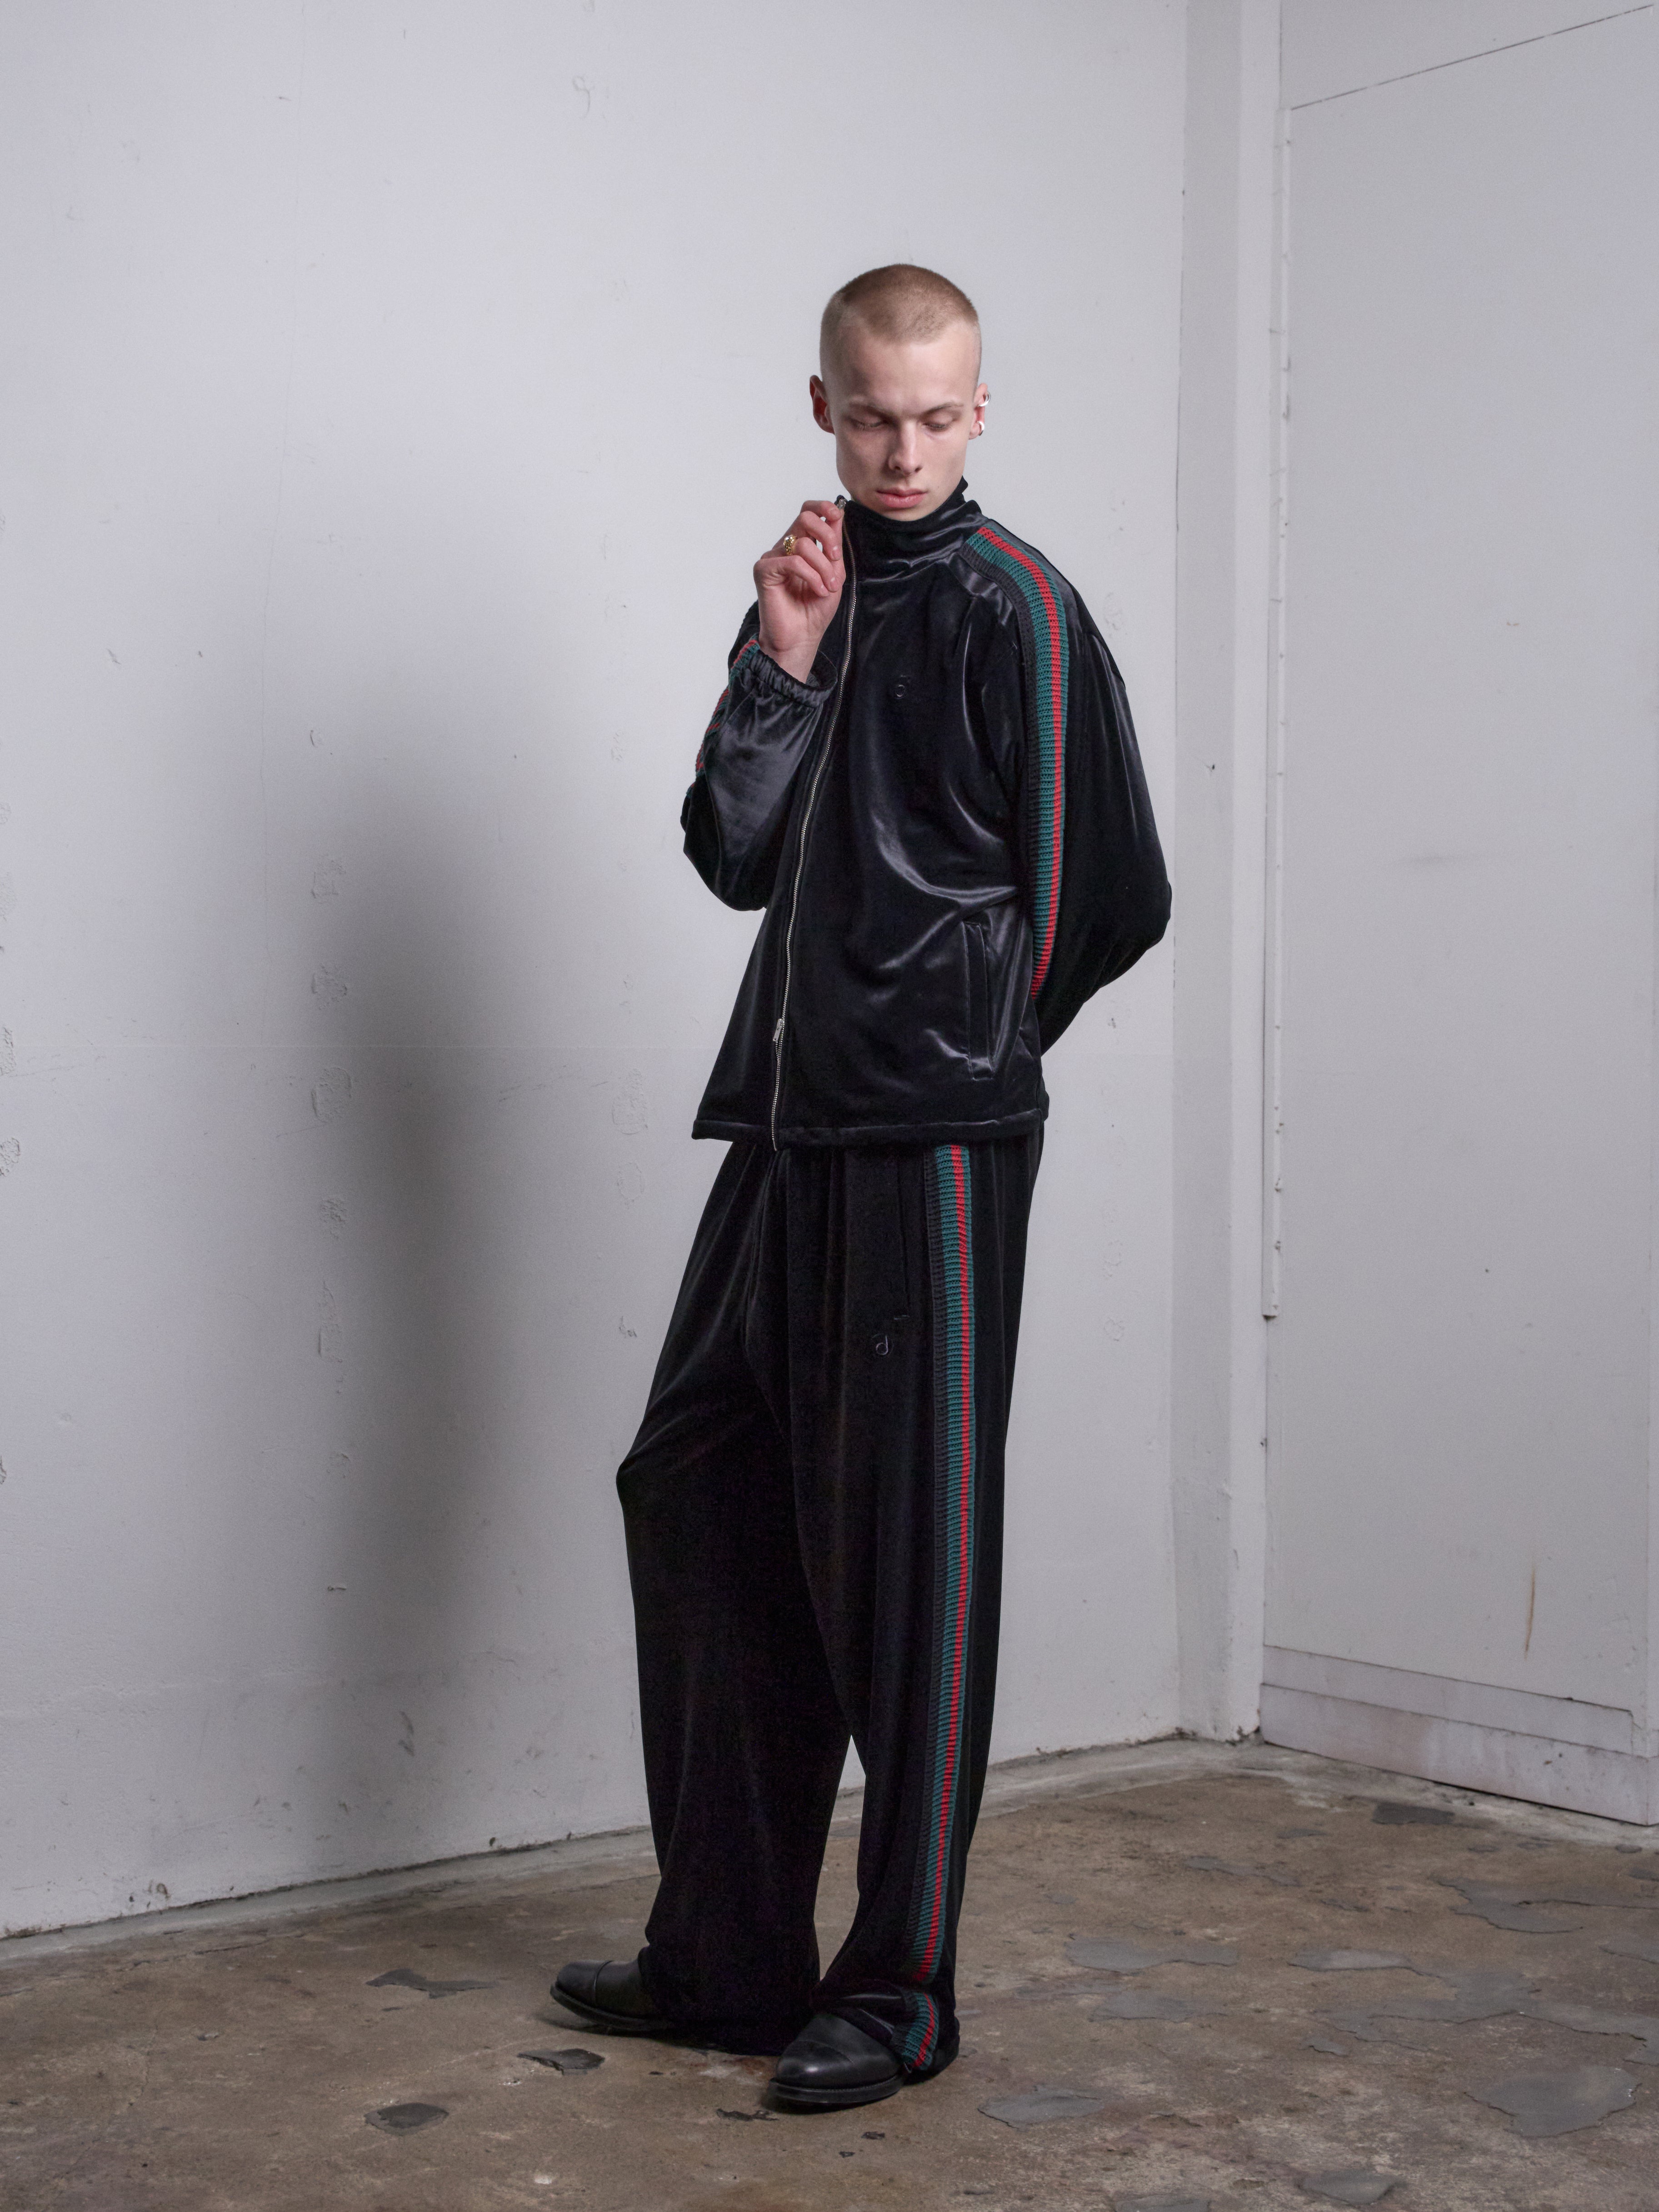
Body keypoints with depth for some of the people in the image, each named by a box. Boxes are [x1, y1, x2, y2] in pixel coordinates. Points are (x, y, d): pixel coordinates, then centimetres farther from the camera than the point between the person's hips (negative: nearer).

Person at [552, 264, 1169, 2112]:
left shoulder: (1008, 603, -5)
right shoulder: (821, 593, 16)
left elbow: (1103, 897, -6)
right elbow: (738, 859, 7)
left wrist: (964, 1039, 3)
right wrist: (781, 665, -4)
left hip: (935, 1143, -8)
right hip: (792, 1126, 8)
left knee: (904, 1552, -2)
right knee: (697, 1496, 10)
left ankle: (898, 1993, 11)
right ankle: (728, 1955, 22)